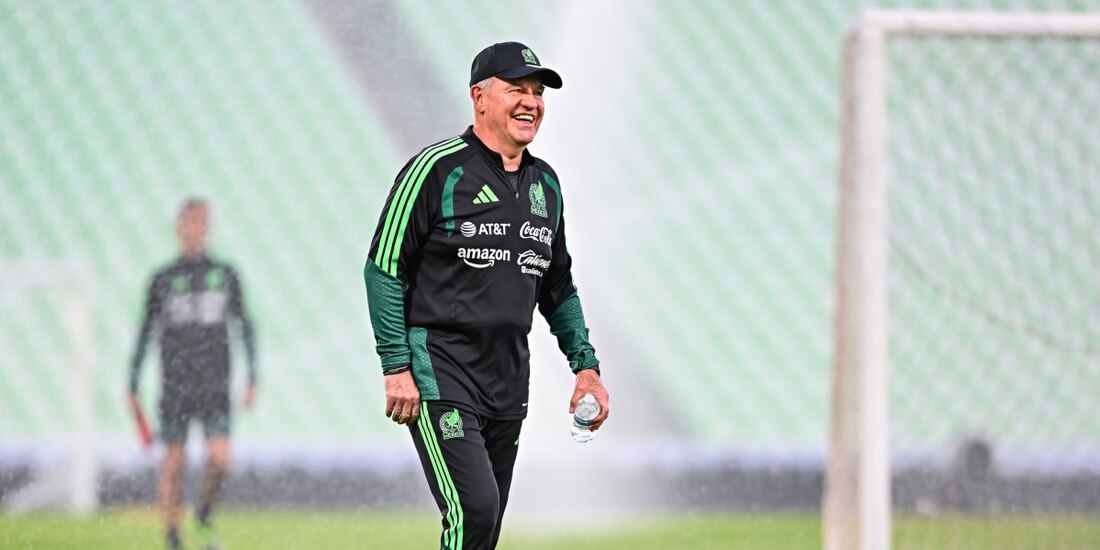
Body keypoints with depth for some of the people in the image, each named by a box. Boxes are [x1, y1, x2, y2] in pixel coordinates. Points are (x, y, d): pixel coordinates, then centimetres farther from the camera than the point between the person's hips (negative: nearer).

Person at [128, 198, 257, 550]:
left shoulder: (226, 276, 7)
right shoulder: (164, 280, 4)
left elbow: (246, 329, 11)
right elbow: (145, 334, 8)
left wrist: (252, 379, 3)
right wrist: (133, 387, 5)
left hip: (214, 387, 1)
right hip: (175, 385, 0)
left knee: (220, 458, -12)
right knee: (174, 461, 0)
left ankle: (205, 516, 15)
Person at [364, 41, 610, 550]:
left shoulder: (545, 183, 14)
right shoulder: (438, 170, -7)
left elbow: (558, 287, 24)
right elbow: (383, 269, -8)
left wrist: (585, 364, 15)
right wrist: (397, 368, -13)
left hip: (509, 386, 7)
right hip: (439, 375, -7)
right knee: (474, 509, -20)